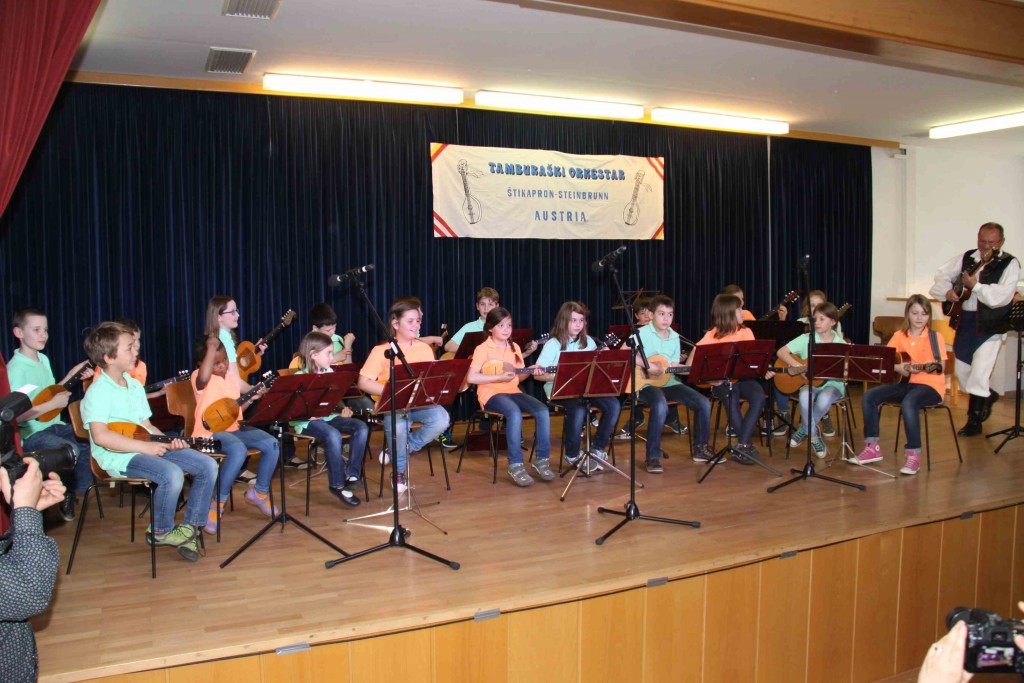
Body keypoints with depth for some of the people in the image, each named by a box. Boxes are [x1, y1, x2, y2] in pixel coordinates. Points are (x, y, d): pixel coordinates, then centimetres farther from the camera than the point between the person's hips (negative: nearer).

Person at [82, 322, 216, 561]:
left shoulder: (135, 386, 16)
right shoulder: (98, 391, -11)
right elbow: (101, 436, -23)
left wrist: (168, 442, -1)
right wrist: (145, 446, -24)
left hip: (148, 448, 9)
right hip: (118, 457, -8)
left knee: (208, 466, -6)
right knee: (172, 474, -34)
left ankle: (190, 526, 5)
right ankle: (160, 532, -7)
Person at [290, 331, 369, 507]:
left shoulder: (330, 373, 11)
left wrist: (343, 410, -5)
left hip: (330, 416, 6)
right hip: (307, 421, -6)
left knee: (361, 428, -16)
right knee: (333, 435, -34)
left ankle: (352, 474, -8)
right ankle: (337, 485, -18)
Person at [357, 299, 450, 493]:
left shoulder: (425, 348, 10)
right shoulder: (381, 351, -1)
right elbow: (363, 382, -7)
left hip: (420, 402, 3)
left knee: (441, 418, -28)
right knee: (398, 427, -35)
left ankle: (404, 449, -2)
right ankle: (399, 472, -4)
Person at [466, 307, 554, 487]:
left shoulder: (514, 347, 14)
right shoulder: (483, 349, -5)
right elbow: (471, 378, -15)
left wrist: (530, 371, -3)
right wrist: (499, 377, -17)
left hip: (513, 391, 6)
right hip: (491, 393, -6)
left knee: (542, 411, -20)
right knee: (515, 413, -36)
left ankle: (542, 460, -9)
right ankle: (516, 465, -29)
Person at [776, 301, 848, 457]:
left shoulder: (841, 344, 2)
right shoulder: (806, 339, 1)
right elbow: (781, 352, -4)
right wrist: (797, 365, -19)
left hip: (832, 384, 0)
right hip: (809, 381, 0)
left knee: (824, 399, -34)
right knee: (805, 397, -35)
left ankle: (804, 429, -4)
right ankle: (814, 437, -12)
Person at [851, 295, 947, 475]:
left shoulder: (934, 337, -3)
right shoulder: (899, 336, 7)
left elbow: (940, 367, -11)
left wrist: (932, 367, -33)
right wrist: (901, 368, -15)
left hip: (930, 385, -5)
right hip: (906, 382, 5)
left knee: (908, 403, -37)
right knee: (869, 396, -15)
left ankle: (913, 455, -24)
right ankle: (872, 447, -6)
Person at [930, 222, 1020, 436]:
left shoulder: (1009, 264, -8)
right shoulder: (966, 258, 8)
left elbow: (1002, 296, -20)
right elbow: (942, 274, 14)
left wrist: (975, 285, -29)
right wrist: (946, 291, -5)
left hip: (990, 325, -6)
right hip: (964, 320, 6)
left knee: (978, 374, -12)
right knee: (962, 371, 16)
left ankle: (974, 420, 4)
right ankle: (988, 395, 45)